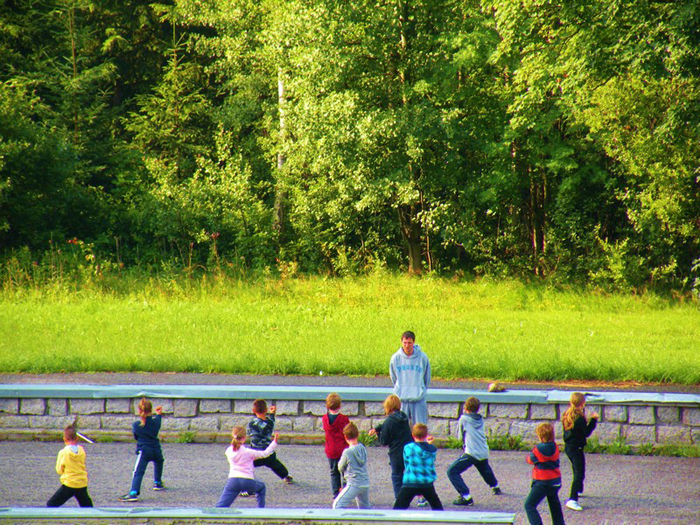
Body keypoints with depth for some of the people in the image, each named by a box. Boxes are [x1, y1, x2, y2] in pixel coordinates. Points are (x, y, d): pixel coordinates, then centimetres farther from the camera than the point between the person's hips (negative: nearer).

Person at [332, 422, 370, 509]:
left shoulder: (347, 452, -15)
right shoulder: (363, 448, 3)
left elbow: (340, 468, -1)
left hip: (354, 484, -7)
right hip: (365, 484, 7)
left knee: (337, 505, -8)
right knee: (364, 506, 24)